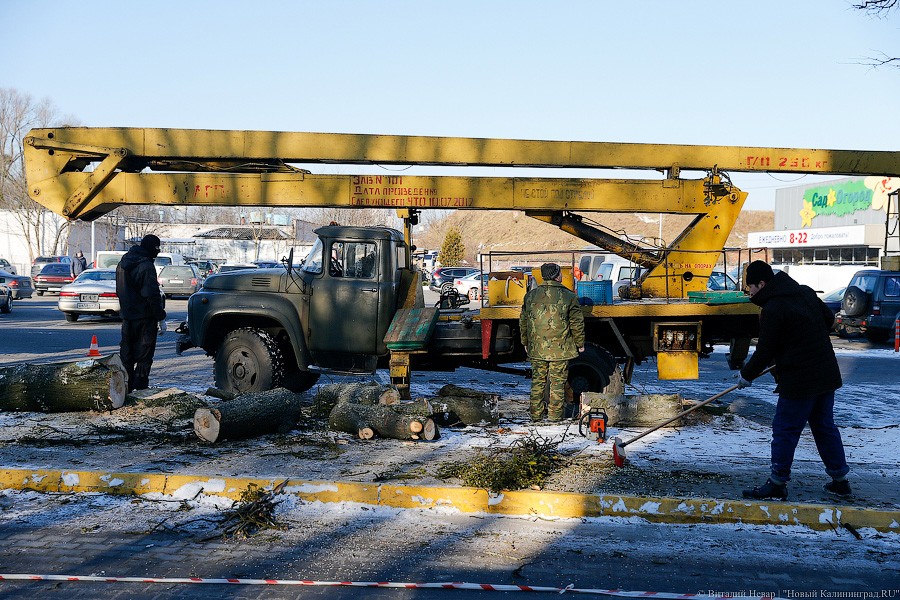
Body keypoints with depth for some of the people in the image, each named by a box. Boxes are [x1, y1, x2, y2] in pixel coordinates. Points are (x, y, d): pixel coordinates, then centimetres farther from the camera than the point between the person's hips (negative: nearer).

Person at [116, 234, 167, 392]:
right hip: (144, 317, -8)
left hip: (127, 316, 8)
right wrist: (161, 318, -16)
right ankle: (140, 387, 0)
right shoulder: (146, 266, -19)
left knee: (126, 352, 14)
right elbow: (153, 295, -21)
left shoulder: (123, 263, 10)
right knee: (144, 354, 0)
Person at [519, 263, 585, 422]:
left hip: (536, 349, 3)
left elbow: (523, 322, 11)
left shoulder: (530, 295, 4)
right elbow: (577, 323, -4)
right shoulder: (569, 297, -8)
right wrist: (580, 344, 8)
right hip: (560, 349, -3)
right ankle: (555, 414, 11)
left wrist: (525, 343, 23)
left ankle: (536, 414, 18)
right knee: (557, 382, 6)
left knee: (538, 381, 13)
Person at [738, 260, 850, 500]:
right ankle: (840, 479, 24)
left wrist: (746, 376, 0)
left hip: (799, 380, -9)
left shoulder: (772, 310, -18)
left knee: (785, 430, 1)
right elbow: (829, 318, 19)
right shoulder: (805, 292, 7)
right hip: (827, 374, 9)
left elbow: (764, 352, -14)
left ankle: (777, 483, 8)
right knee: (824, 426, 18)